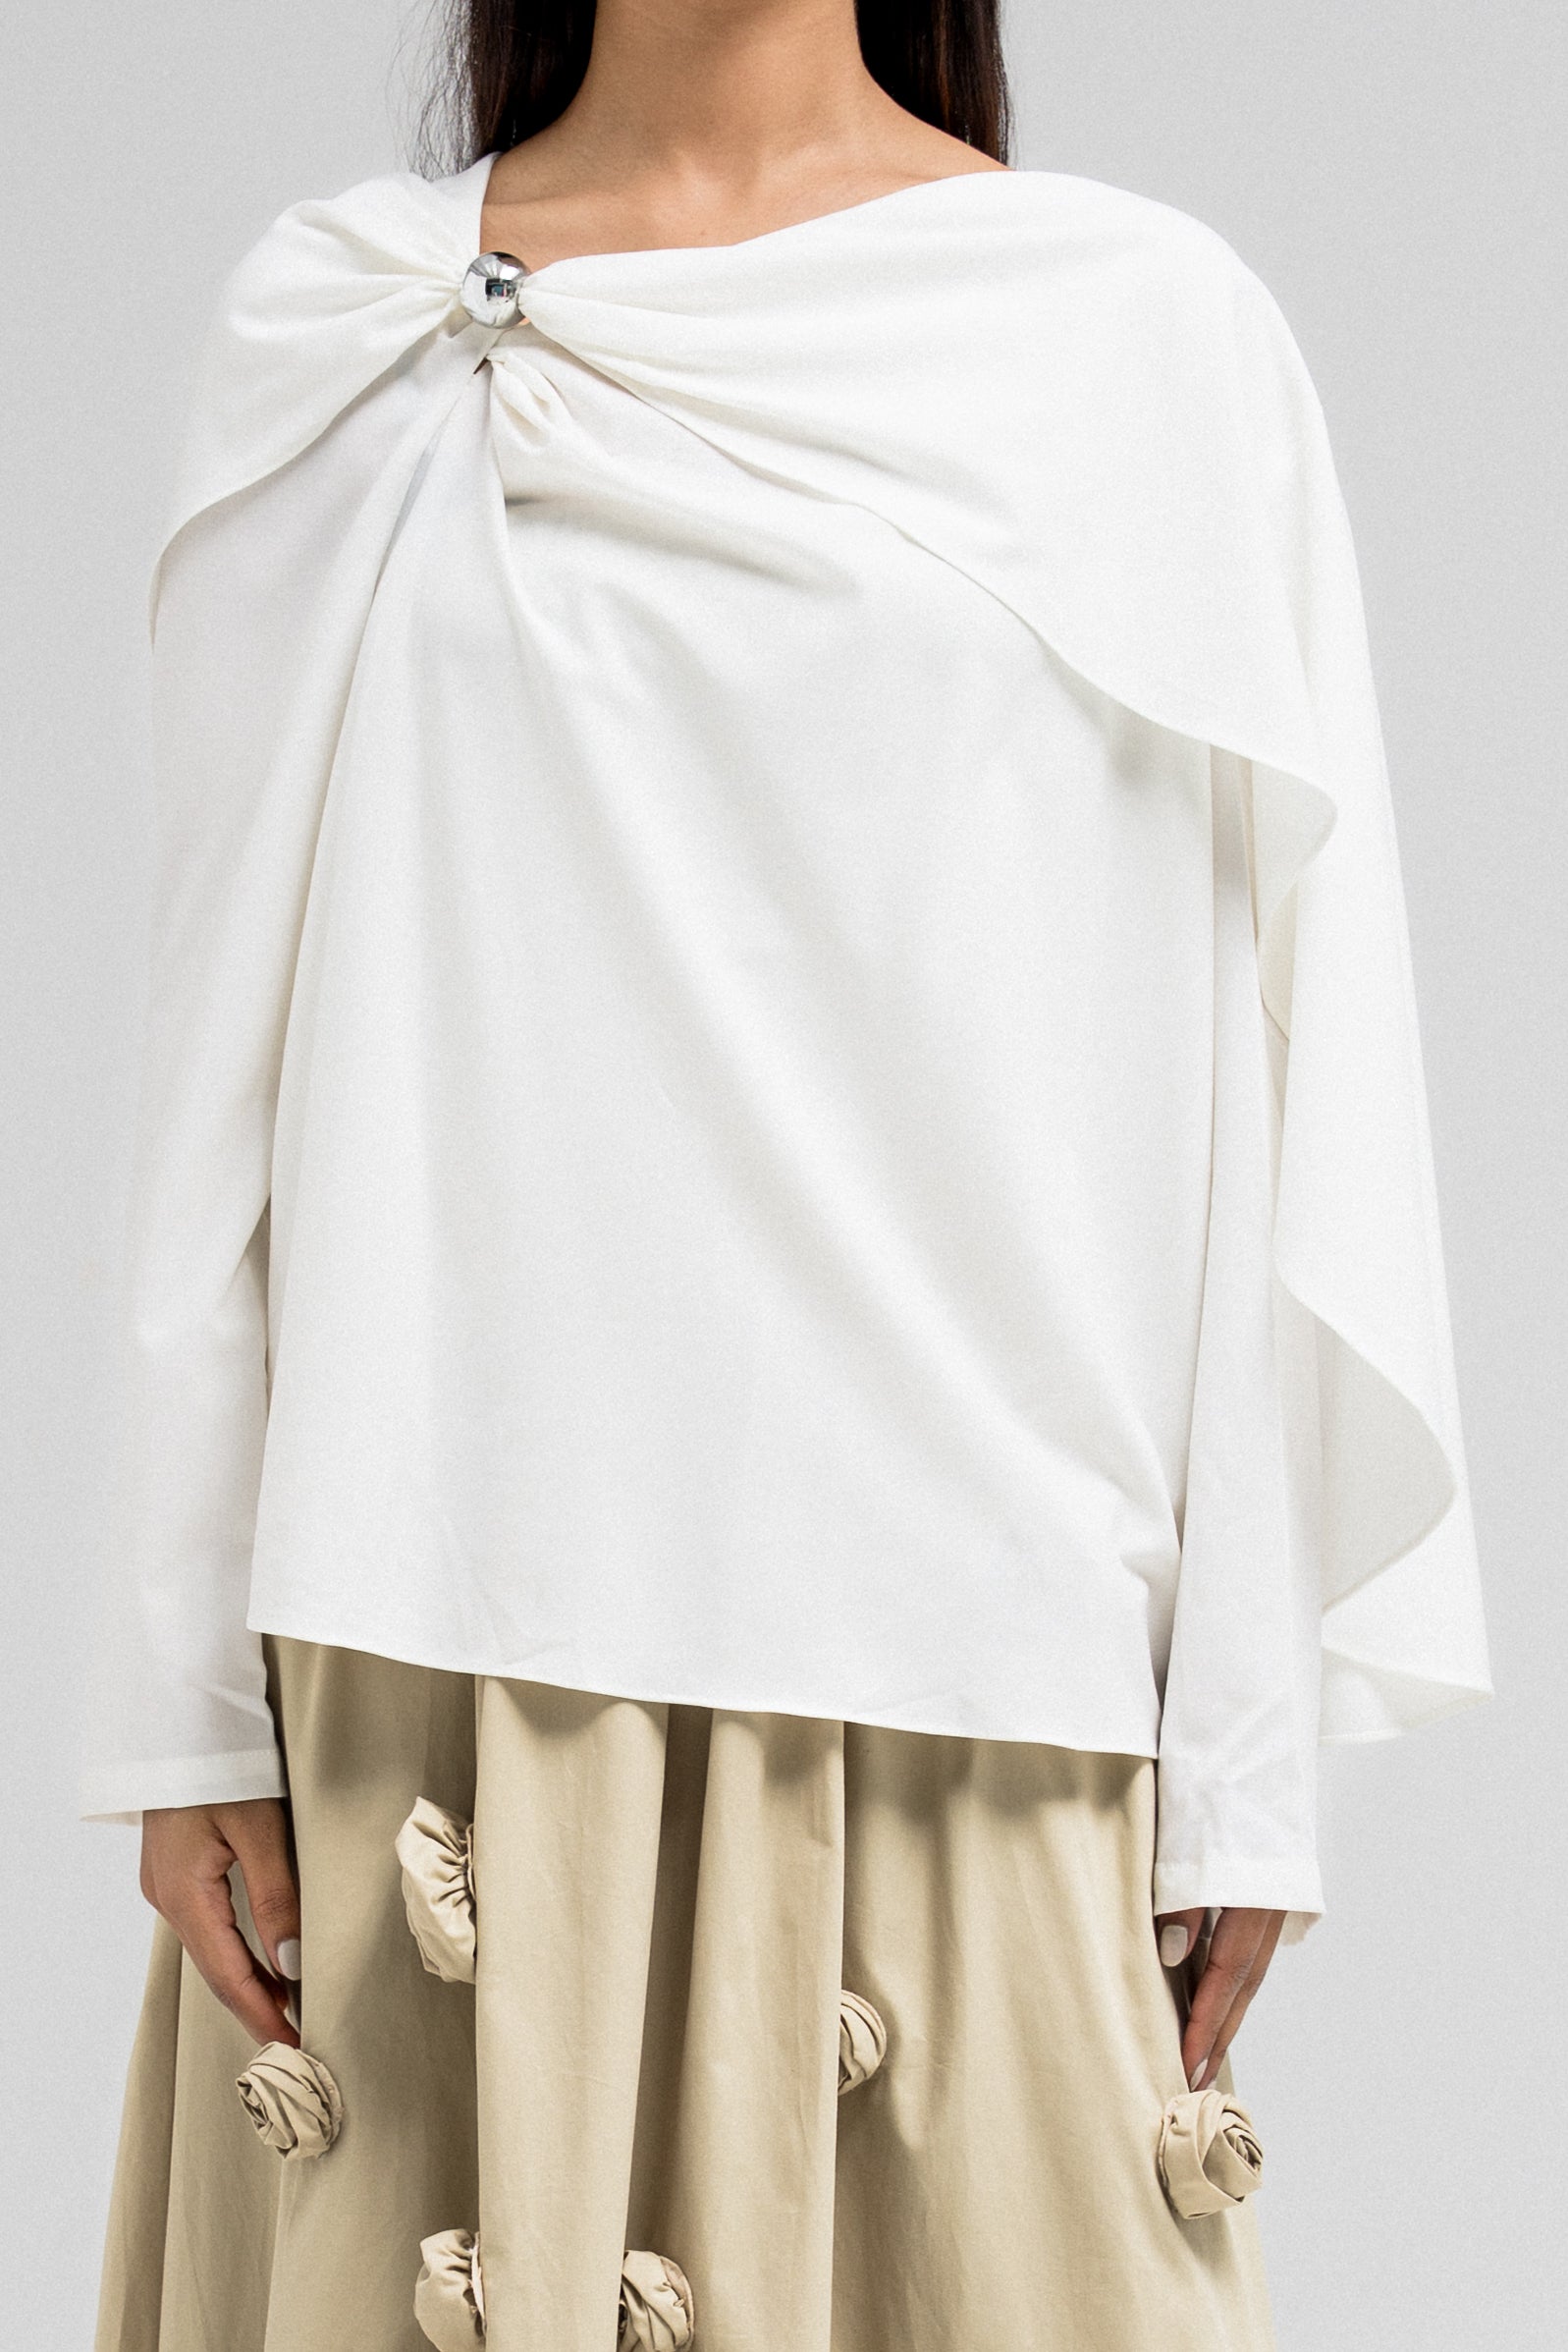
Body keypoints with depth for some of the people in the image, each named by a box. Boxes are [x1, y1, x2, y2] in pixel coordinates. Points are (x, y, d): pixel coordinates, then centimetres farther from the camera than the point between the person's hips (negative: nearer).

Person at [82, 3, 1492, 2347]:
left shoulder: (1153, 328, 3)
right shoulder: (330, 328, 7)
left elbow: (1266, 1080, 1)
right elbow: (228, 1048, 6)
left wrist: (1246, 1752, -1)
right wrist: (187, 1696, 2)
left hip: (965, 1691, -1)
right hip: (448, 1647, 1)